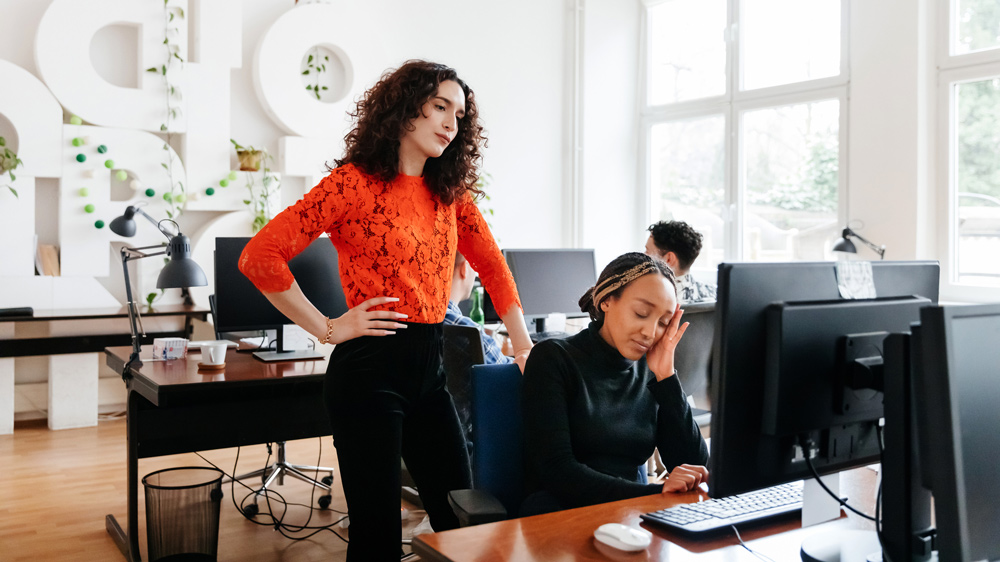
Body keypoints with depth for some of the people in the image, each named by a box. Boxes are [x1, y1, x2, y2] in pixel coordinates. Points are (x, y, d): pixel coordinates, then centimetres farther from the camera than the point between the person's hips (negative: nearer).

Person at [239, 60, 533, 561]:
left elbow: (491, 264, 18)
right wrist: (326, 329, -12)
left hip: (430, 368, 6)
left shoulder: (450, 191, 9)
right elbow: (259, 256, -14)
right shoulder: (355, 183, -9)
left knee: (464, 519, 11)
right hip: (370, 368, -6)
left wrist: (524, 346, 12)